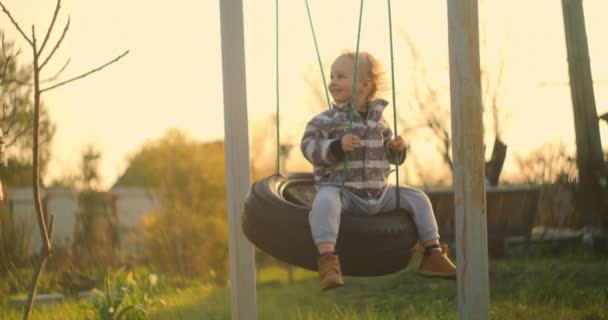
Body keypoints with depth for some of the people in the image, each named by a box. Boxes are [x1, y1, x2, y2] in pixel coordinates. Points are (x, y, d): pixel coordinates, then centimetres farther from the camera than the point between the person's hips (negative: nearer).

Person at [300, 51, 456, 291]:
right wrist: (337, 146, -27)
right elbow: (309, 147, -13)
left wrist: (397, 149, -1)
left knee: (417, 198, 0)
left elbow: (390, 156, 22)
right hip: (340, 189, -5)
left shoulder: (378, 121, 13)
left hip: (378, 193, 5)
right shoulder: (324, 121, -1)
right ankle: (328, 259, -49)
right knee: (325, 200, -37)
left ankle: (433, 255, 6)